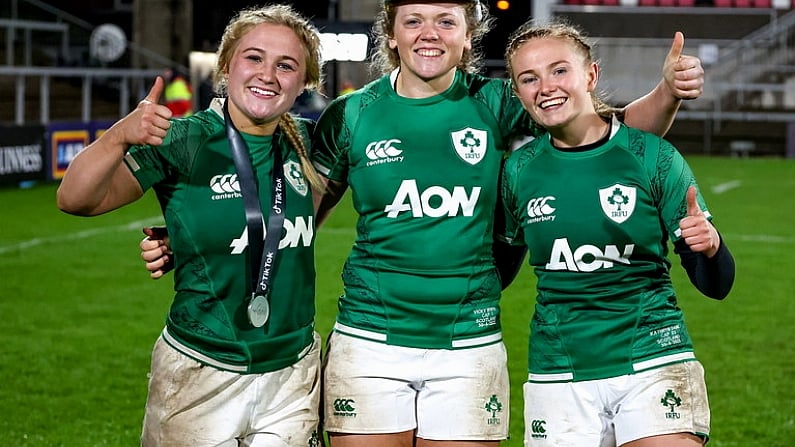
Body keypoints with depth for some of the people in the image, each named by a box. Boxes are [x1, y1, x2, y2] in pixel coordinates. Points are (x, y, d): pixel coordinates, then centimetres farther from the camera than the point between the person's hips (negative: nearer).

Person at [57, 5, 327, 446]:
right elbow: (75, 199, -21)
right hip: (202, 375, -4)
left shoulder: (302, 143, 2)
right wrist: (121, 135, -37)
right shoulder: (182, 141, -11)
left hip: (294, 372, 4)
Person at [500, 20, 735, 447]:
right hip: (559, 377, 2)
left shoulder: (651, 155, -7)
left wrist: (709, 246, -24)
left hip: (653, 363, -2)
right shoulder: (519, 170, 0)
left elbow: (715, 285, -5)